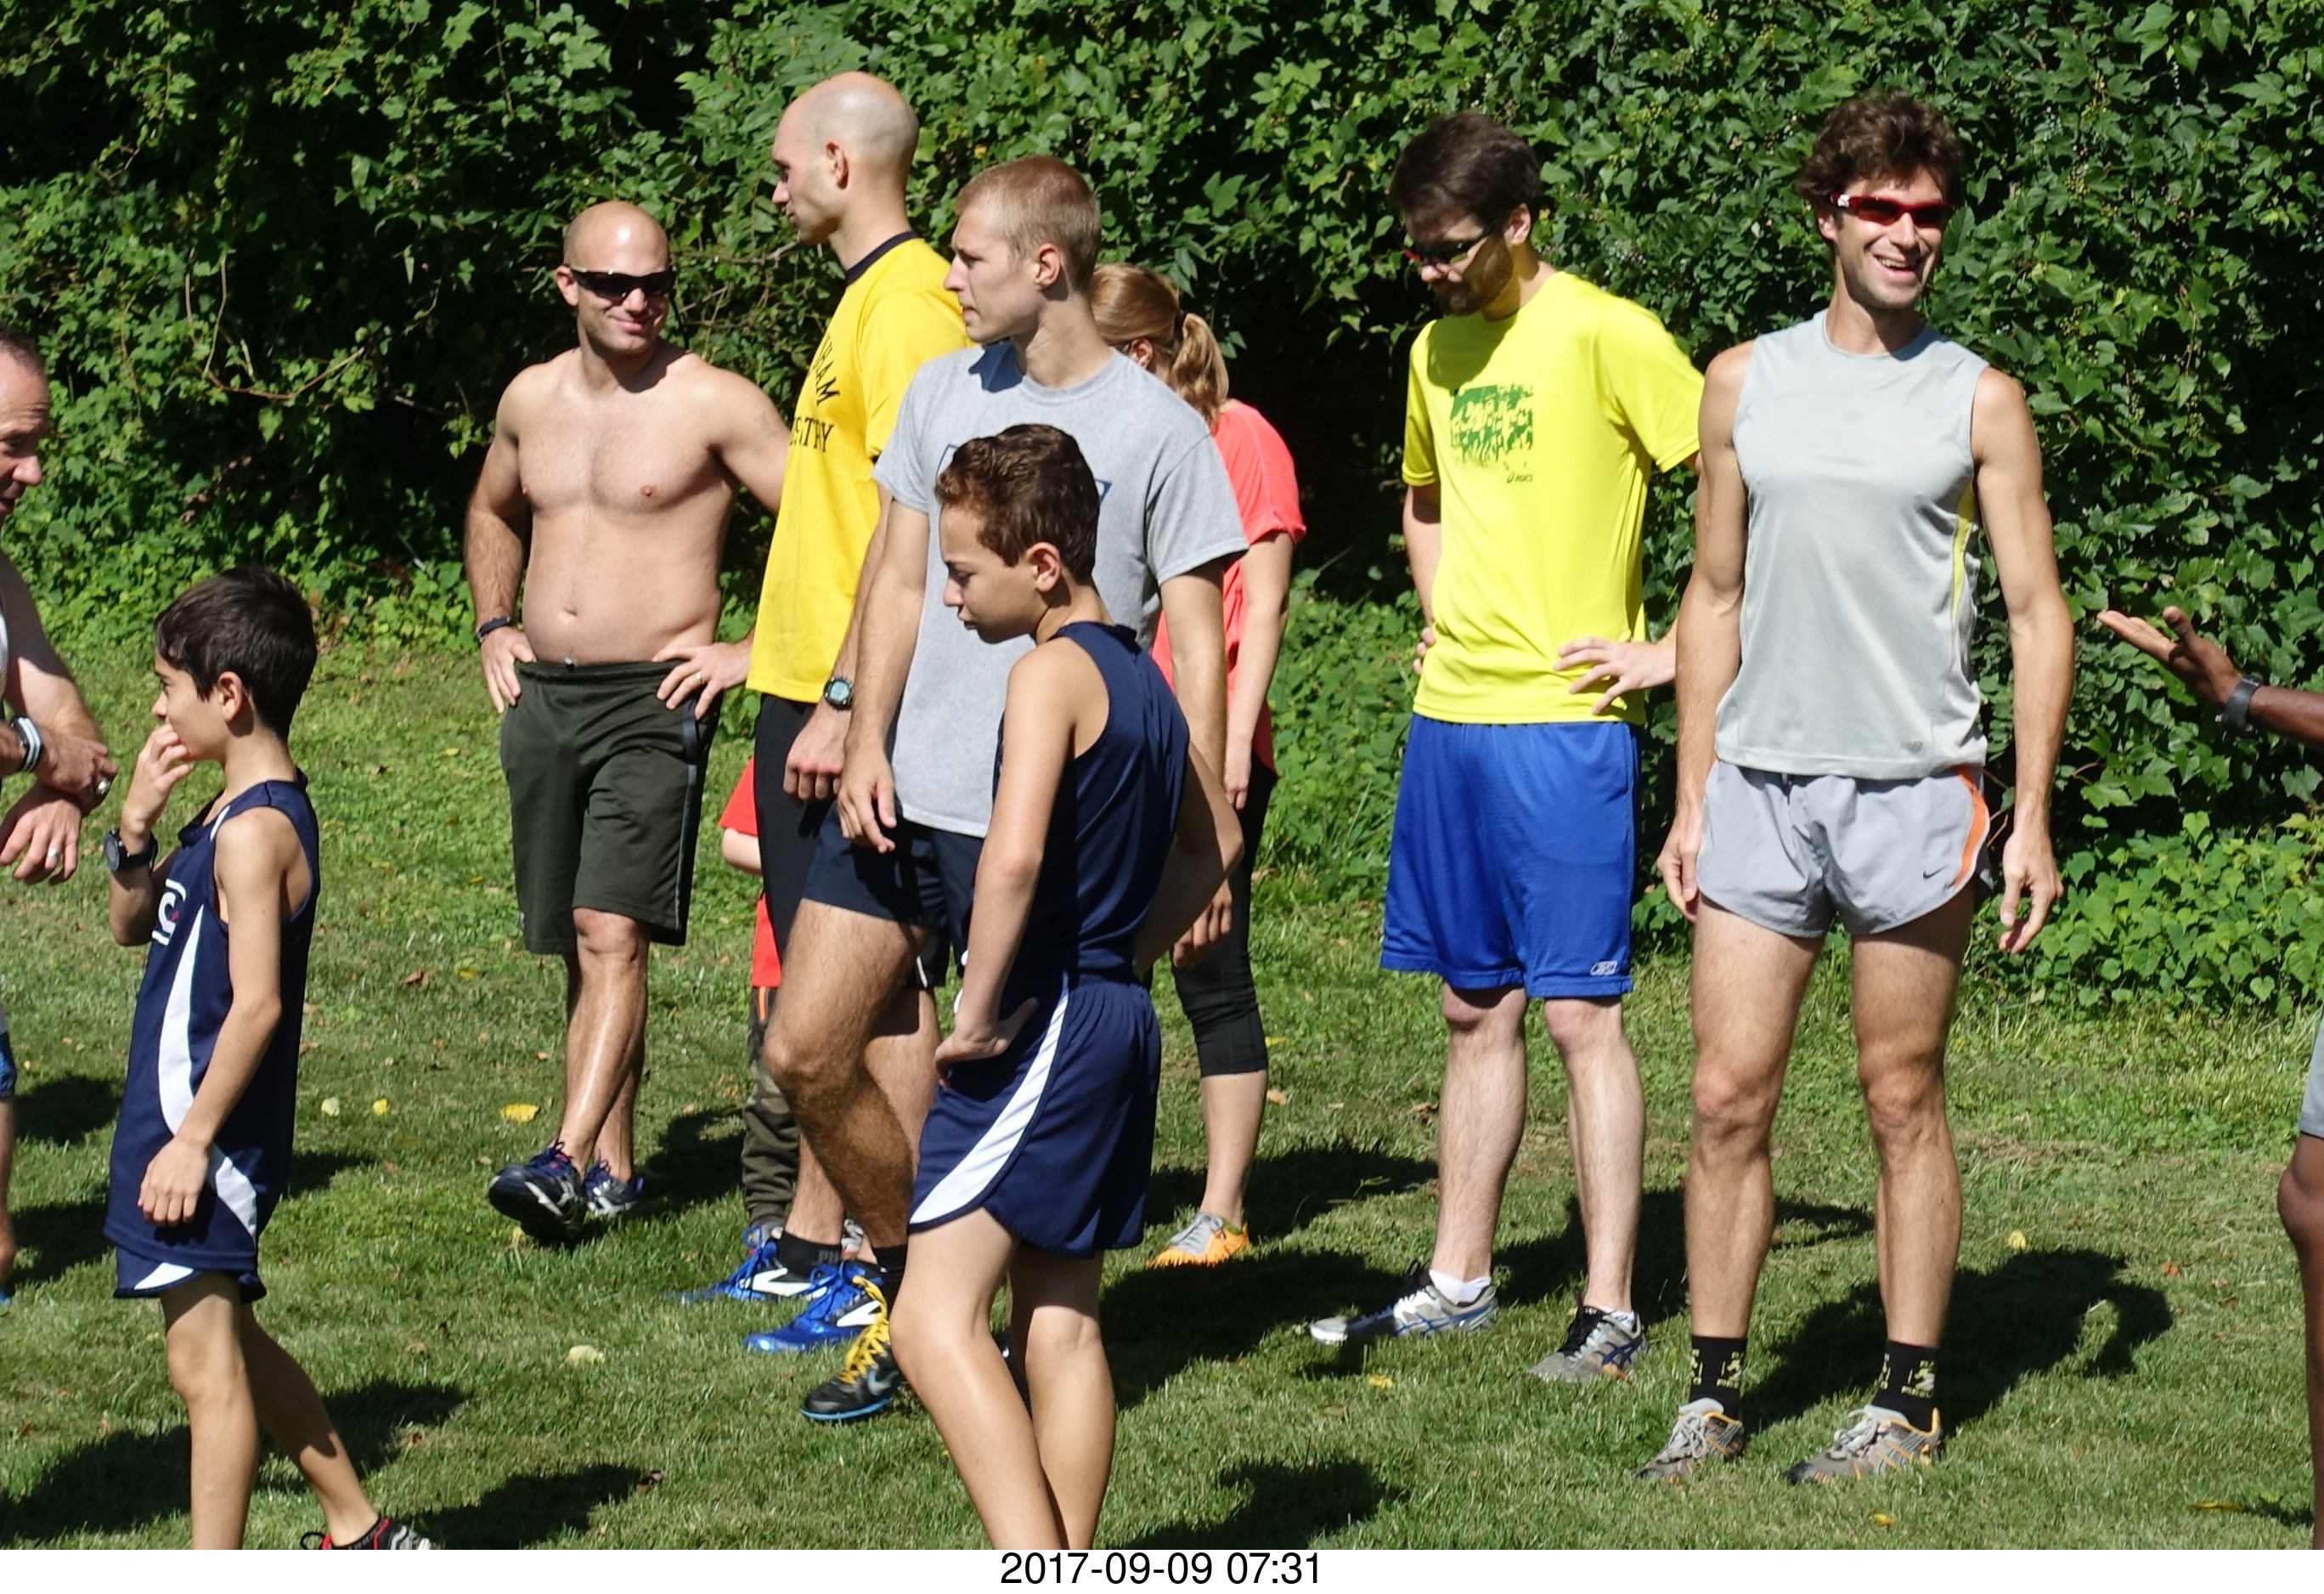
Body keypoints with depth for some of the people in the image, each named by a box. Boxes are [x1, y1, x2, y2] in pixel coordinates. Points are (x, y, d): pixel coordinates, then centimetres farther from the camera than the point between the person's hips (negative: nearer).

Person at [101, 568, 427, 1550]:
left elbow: (257, 1001, -24)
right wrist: (137, 823, 2)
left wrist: (193, 1138, -23)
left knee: (204, 1360, -8)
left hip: (204, 1139, -11)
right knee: (227, 1346, 21)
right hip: (180, 1123, 11)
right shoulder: (233, 812, 11)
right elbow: (132, 925, 20)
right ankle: (360, 1532, 29)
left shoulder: (255, 831, -19)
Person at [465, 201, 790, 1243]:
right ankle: (616, 1168, 19)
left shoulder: (713, 405, -8)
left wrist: (757, 652, -11)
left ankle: (568, 1164, -23)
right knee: (576, 947, 10)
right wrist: (494, 624, 17)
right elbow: (493, 512, 31)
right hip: (542, 695, 6)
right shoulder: (533, 399, 10)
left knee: (612, 935, -16)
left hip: (654, 699, -6)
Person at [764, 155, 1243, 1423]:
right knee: (806, 1053, 2)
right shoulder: (944, 392, 9)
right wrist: (866, 740, 0)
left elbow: (1196, 643, -5)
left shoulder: (1157, 430, -6)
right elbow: (900, 580, 13)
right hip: (906, 795, 5)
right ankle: (909, 1290, 21)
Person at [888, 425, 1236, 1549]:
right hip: (1120, 1019, 10)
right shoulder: (1138, 674, 14)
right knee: (1060, 1322, 13)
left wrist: (979, 1007, -19)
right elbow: (1212, 841, 28)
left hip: (1045, 1025, -10)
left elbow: (1013, 854, -28)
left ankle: (1033, 1573, -22)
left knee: (935, 1319, -12)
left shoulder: (1052, 670, -14)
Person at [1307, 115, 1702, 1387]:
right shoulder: (1439, 349, 12)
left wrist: (1680, 650, -12)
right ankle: (1457, 1280, 19)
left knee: (1580, 1010, -6)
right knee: (1476, 1010, 13)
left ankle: (1610, 1308, -3)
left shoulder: (1605, 337, -11)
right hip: (1450, 715, 7)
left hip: (1563, 722, -7)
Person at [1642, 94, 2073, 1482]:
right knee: (1730, 1096, 0)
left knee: (1905, 1099, 3)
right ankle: (1716, 1392, 7)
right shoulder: (1746, 383, 10)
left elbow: (2040, 612, 1)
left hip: (1912, 788, -2)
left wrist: (2033, 818, -7)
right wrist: (1693, 796, 9)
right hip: (1758, 783, 2)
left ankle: (1910, 1401, 11)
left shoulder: (1978, 401, 2)